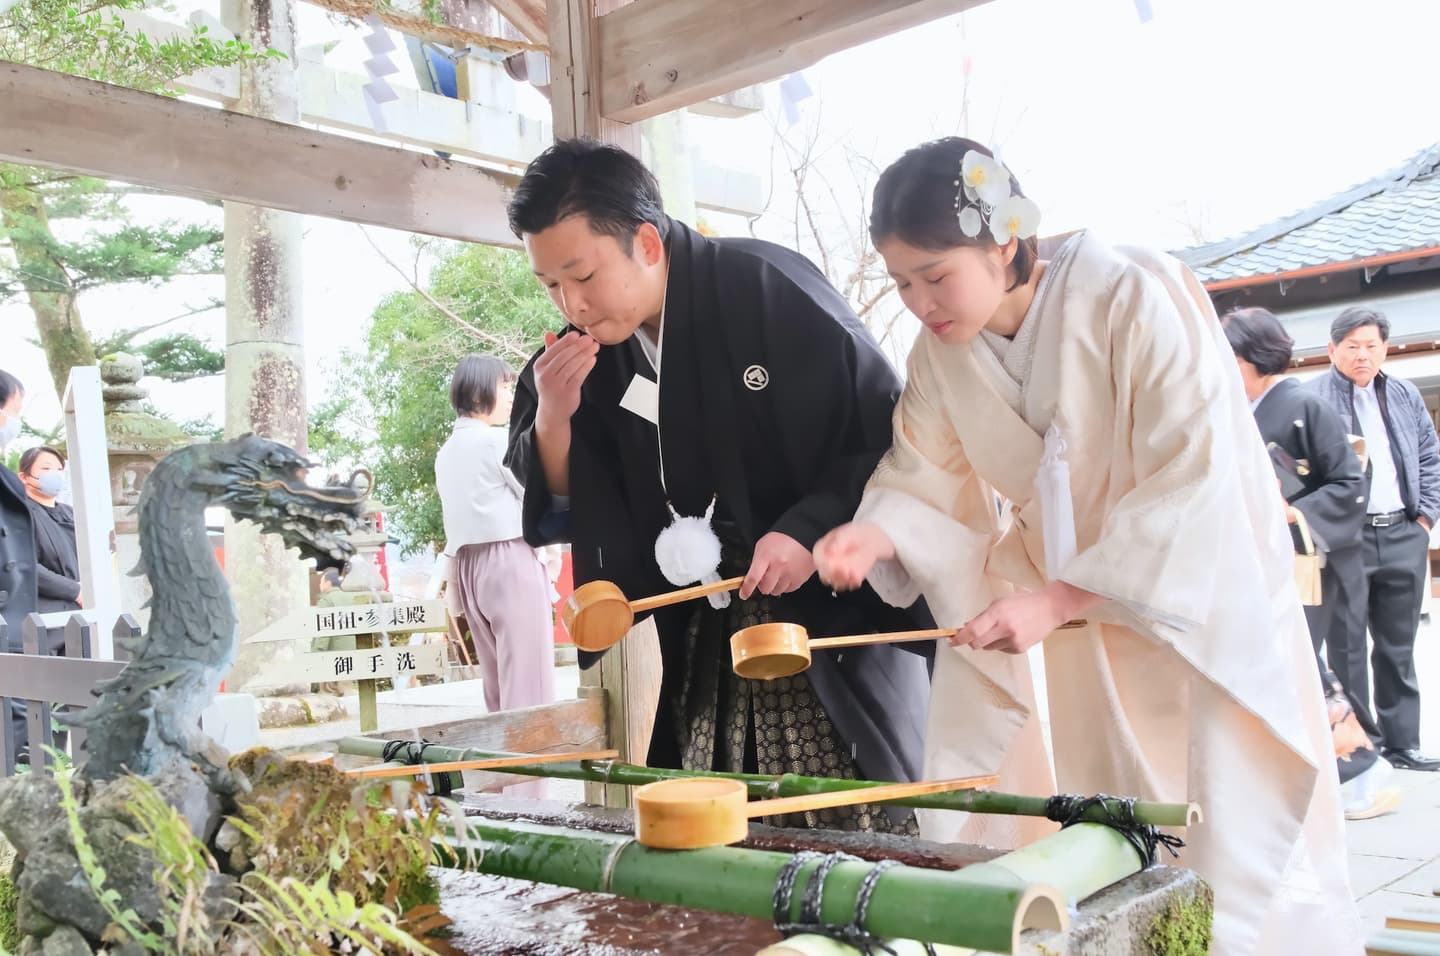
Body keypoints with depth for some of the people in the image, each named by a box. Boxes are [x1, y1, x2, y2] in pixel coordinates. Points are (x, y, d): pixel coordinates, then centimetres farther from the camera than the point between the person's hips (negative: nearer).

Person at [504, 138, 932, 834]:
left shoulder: (766, 289, -14)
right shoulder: (587, 353, 4)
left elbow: (891, 431, -12)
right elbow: (561, 510, 7)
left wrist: (812, 529, -23)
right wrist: (553, 417, -11)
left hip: (835, 614, -5)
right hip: (705, 643, 6)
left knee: (861, 828, -1)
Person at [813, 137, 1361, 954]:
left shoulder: (1137, 302, -25)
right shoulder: (942, 353, -6)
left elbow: (1194, 482, -27)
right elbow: (926, 477, -3)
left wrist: (1057, 599, -32)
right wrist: (878, 533, -26)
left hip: (1201, 600, -5)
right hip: (1075, 605, 5)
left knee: (1229, 856, -4)